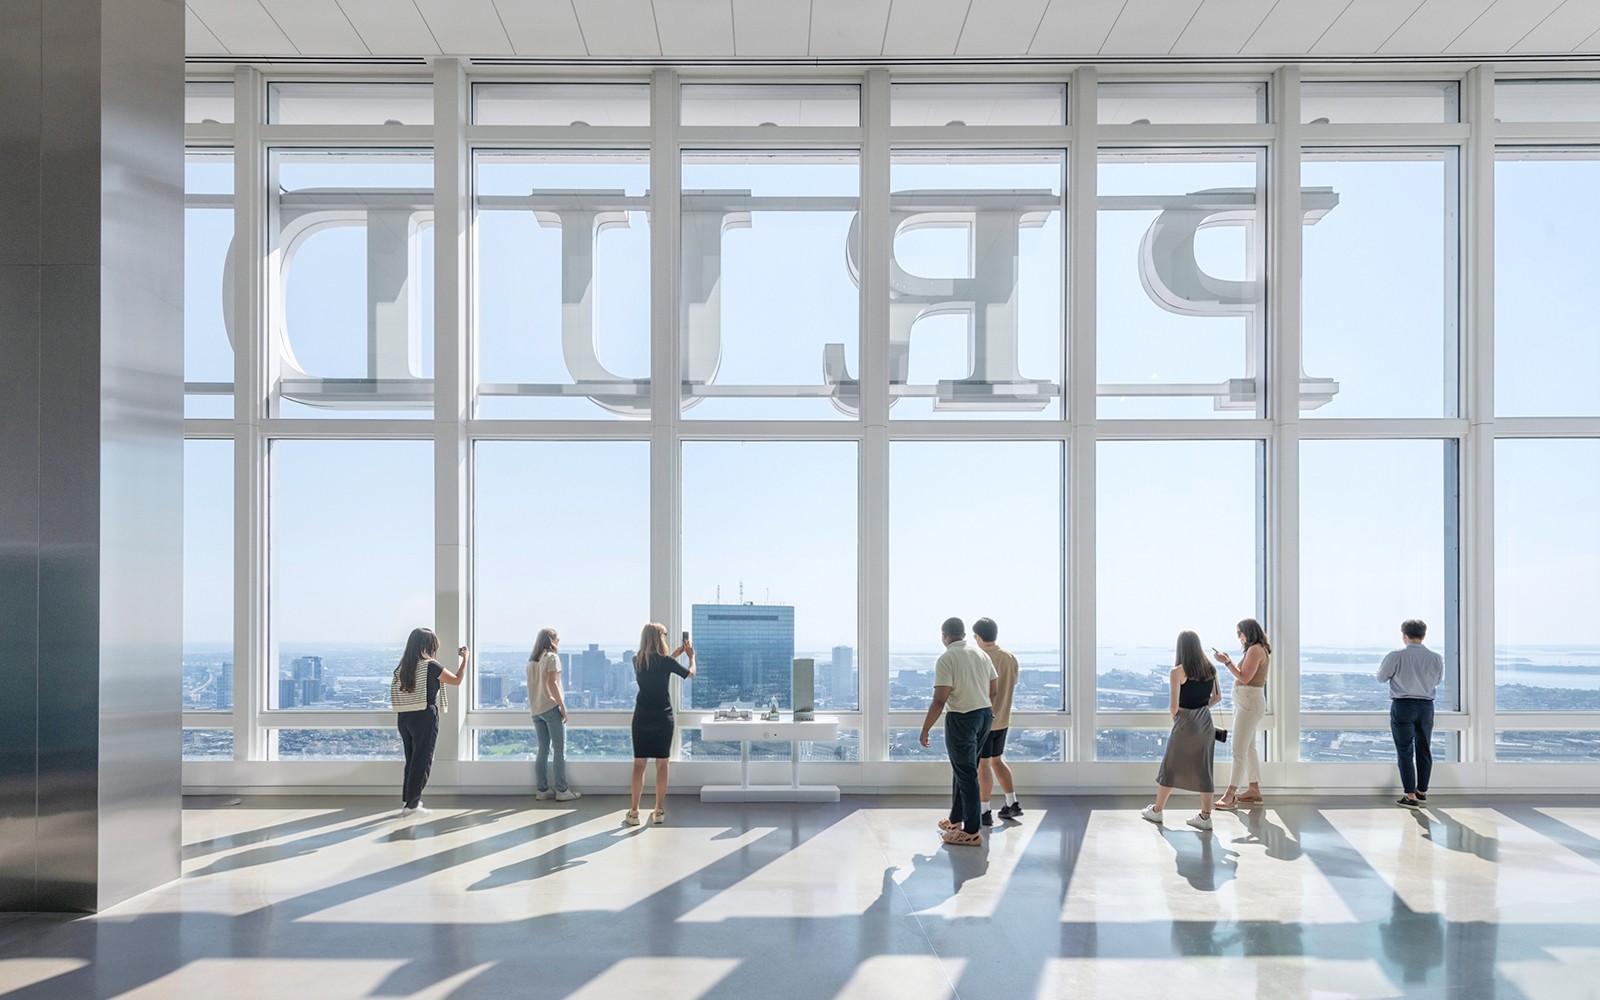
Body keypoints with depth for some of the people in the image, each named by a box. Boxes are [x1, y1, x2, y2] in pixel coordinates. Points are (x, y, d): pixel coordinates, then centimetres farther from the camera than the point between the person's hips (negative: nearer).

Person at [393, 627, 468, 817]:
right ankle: (412, 804, 7)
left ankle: (407, 799, 26)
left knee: (411, 759, 19)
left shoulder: (403, 666, 4)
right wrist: (464, 658, 6)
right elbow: (457, 680, -3)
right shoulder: (431, 666, -14)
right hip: (425, 717, -6)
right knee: (422, 761, 5)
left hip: (405, 716, 6)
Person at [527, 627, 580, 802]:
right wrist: (563, 706, -14)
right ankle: (562, 791, -3)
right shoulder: (552, 657, -8)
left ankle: (541, 789, 11)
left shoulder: (532, 660, 14)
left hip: (536, 709, 7)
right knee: (560, 749, -2)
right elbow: (552, 683, -16)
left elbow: (531, 685, 13)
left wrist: (534, 706, 16)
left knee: (543, 749, 11)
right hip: (551, 708, -7)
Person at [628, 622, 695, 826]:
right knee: (661, 764, 6)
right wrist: (691, 655, 19)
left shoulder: (637, 661, 2)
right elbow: (691, 673, 2)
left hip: (641, 718, 3)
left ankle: (634, 813, 3)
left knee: (639, 763, 5)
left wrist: (676, 653, 24)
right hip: (662, 718, -3)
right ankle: (658, 812, 10)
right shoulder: (665, 661, -12)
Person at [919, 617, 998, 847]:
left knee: (966, 774, -3)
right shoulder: (980, 654, 9)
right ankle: (955, 820, 30)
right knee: (963, 769, 20)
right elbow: (994, 690, 13)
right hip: (984, 715, 8)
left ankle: (971, 832, 1)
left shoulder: (946, 659, -13)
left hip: (961, 719, -8)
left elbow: (939, 700, -18)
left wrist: (925, 729, -11)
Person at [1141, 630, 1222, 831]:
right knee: (1204, 769, 9)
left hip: (1185, 724, -5)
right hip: (1205, 723, 5)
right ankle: (1205, 816, 10)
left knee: (1170, 767, 9)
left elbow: (1174, 706, -15)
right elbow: (1217, 697, 12)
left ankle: (1157, 810, 21)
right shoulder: (1210, 669, 2)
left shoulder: (1178, 672, -14)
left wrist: (1174, 715, 5)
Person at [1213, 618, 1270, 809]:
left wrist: (1226, 662, -15)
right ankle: (1254, 790, 22)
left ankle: (1230, 794, -8)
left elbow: (1244, 678, -19)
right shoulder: (1259, 649, 16)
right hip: (1245, 701, 11)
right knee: (1249, 748, 15)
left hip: (1249, 702, -11)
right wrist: (1229, 661, 10)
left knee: (1239, 750, -9)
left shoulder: (1255, 650, -15)